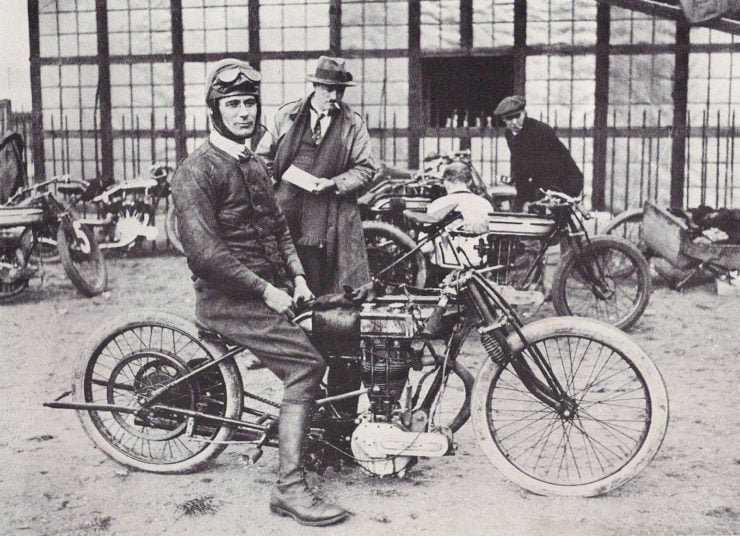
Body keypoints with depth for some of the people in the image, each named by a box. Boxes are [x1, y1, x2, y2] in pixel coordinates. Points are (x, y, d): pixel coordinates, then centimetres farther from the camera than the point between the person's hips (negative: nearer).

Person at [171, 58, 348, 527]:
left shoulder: (254, 164, 18)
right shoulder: (197, 171, -12)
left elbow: (278, 226, 22)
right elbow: (204, 251, -21)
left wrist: (297, 277, 6)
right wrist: (265, 290, -20)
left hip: (273, 289, 9)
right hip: (230, 299, -9)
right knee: (305, 365, -21)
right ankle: (290, 488, -17)